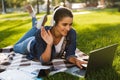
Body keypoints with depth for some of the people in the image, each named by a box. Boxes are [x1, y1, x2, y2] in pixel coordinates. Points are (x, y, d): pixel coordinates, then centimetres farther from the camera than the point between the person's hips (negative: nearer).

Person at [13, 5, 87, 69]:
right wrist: (49, 45, -56)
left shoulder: (72, 33, -37)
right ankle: (36, 27, 31)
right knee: (16, 47, 31)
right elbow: (44, 60, -40)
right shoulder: (41, 34, -44)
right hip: (32, 45, -2)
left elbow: (69, 55, -28)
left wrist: (76, 60, -49)